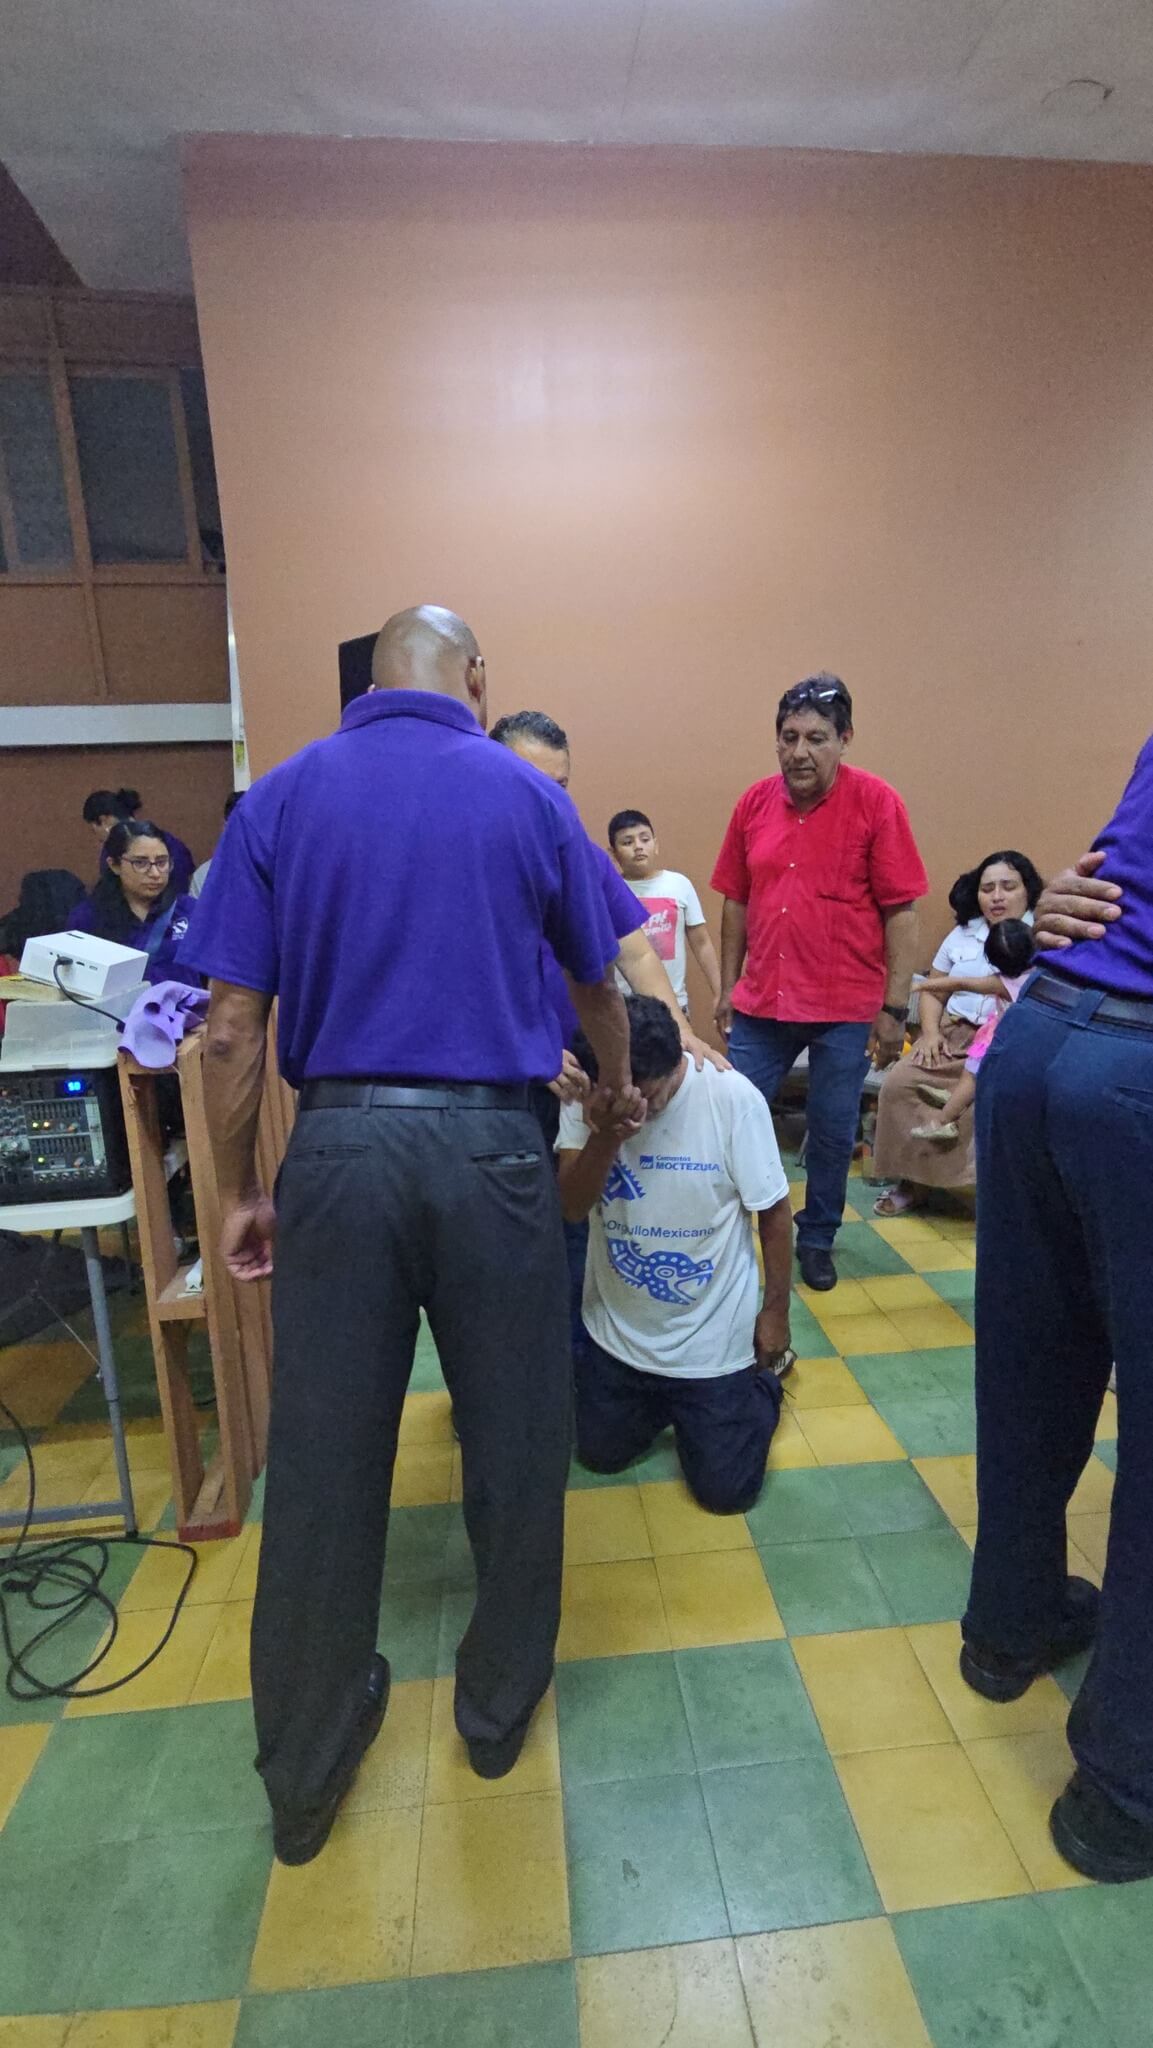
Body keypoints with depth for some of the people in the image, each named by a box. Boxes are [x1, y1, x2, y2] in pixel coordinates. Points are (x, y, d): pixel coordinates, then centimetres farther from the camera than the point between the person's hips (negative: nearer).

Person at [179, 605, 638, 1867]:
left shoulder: (281, 798, 5)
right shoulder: (526, 798, 4)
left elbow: (234, 1027, -1)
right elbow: (597, 983, 13)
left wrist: (239, 1191, 9)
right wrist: (616, 1088, 32)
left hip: (338, 1144, 2)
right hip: (487, 1144, -1)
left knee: (321, 1457, 13)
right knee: (513, 1441, 17)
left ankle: (304, 1774, 33)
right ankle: (499, 1704, 39)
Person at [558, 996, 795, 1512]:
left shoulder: (732, 1097, -24)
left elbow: (774, 1211, -12)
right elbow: (570, 1206, -19)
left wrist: (775, 1311, -4)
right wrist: (604, 1137, -38)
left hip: (713, 1338, -3)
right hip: (617, 1330, 4)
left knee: (725, 1489, 5)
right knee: (600, 1455, 17)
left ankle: (763, 1378, 33)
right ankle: (667, 1403, 45)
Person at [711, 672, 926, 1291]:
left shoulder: (876, 803, -7)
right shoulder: (754, 803, 3)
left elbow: (902, 912, -7)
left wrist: (895, 1007, -10)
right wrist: (728, 987, 10)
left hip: (846, 1008, -3)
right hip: (761, 1004, 3)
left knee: (833, 1131, 10)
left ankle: (817, 1240, 31)